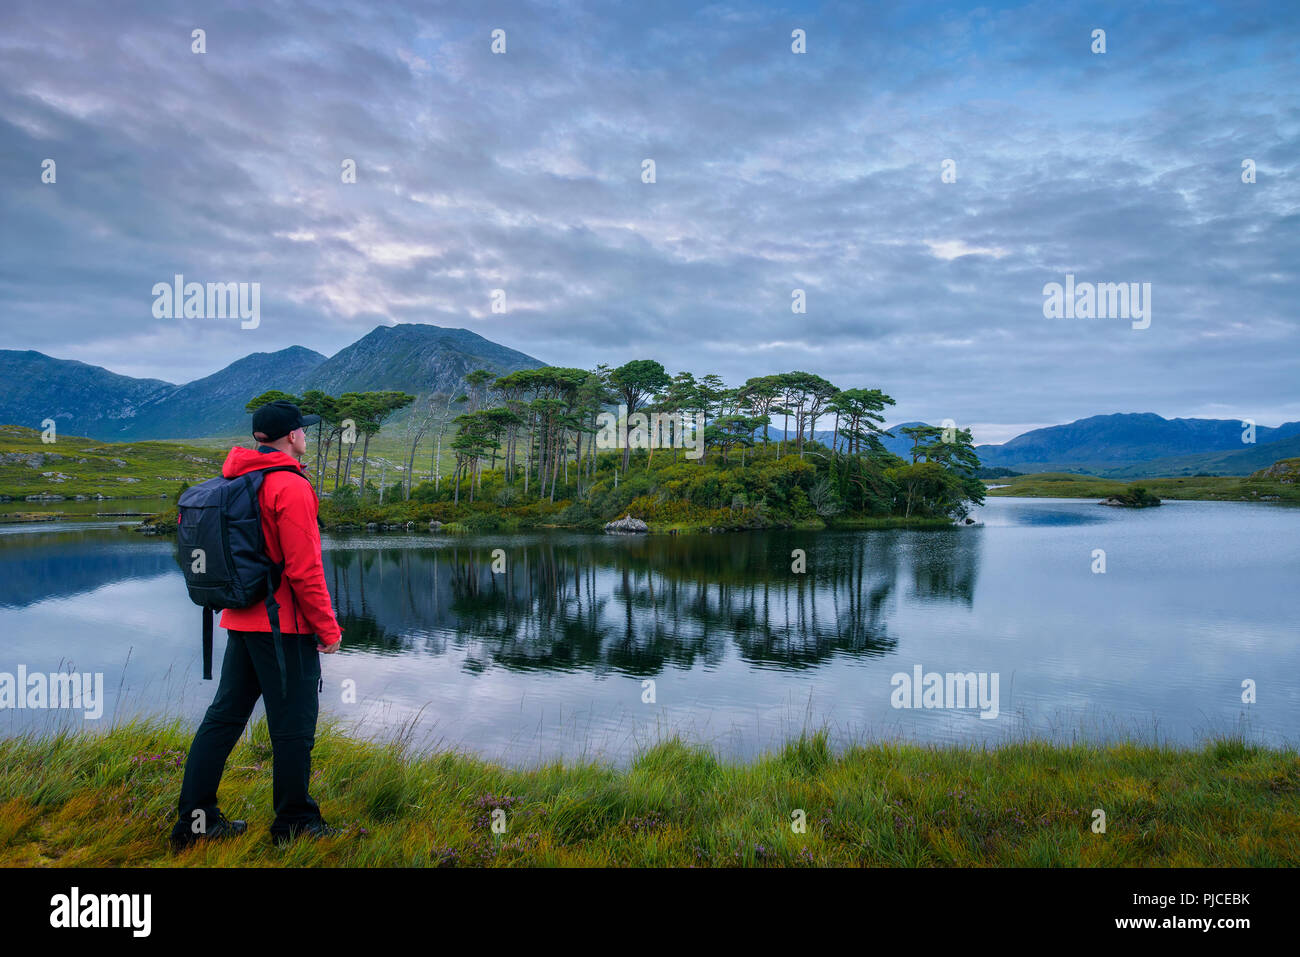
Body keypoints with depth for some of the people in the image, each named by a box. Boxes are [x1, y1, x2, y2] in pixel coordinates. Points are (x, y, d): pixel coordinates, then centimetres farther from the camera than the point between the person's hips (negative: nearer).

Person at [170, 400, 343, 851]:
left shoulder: (234, 481, 10)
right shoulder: (291, 487, -16)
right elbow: (304, 570, -19)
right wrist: (328, 628, -11)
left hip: (241, 622, 9)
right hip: (285, 626, -8)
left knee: (225, 715, 15)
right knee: (293, 724, 4)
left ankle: (194, 818, 21)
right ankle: (293, 821, 16)